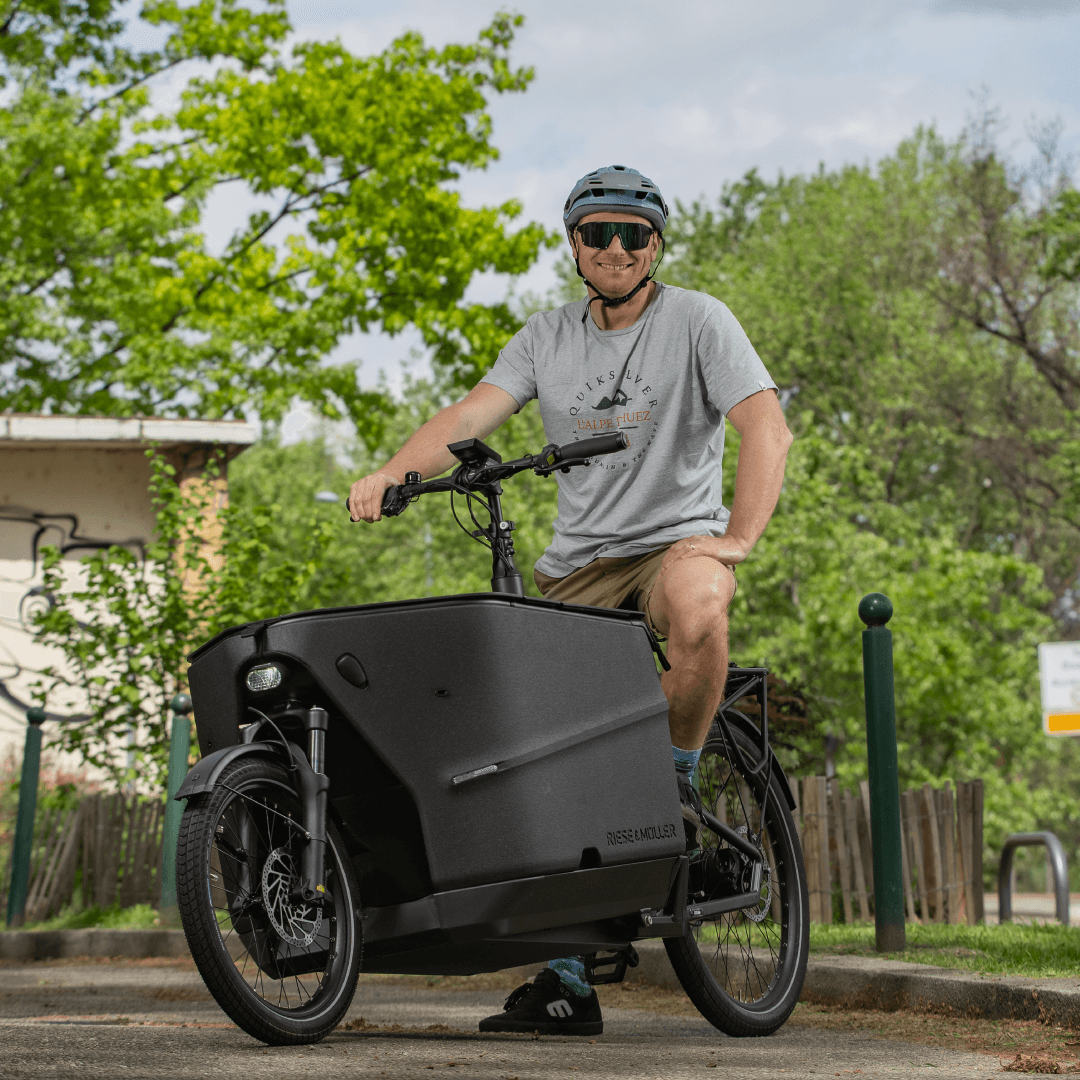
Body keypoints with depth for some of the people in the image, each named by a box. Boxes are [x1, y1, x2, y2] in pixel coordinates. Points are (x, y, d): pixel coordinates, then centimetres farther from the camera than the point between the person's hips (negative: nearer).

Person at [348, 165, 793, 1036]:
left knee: (698, 610, -40)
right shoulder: (547, 339, 9)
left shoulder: (696, 321, -3)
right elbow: (470, 416, -4)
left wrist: (738, 539, -28)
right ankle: (566, 981, 6)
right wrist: (389, 474, -23)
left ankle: (678, 782, -12)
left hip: (676, 542, -4)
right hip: (577, 563, 4)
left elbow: (766, 427, -14)